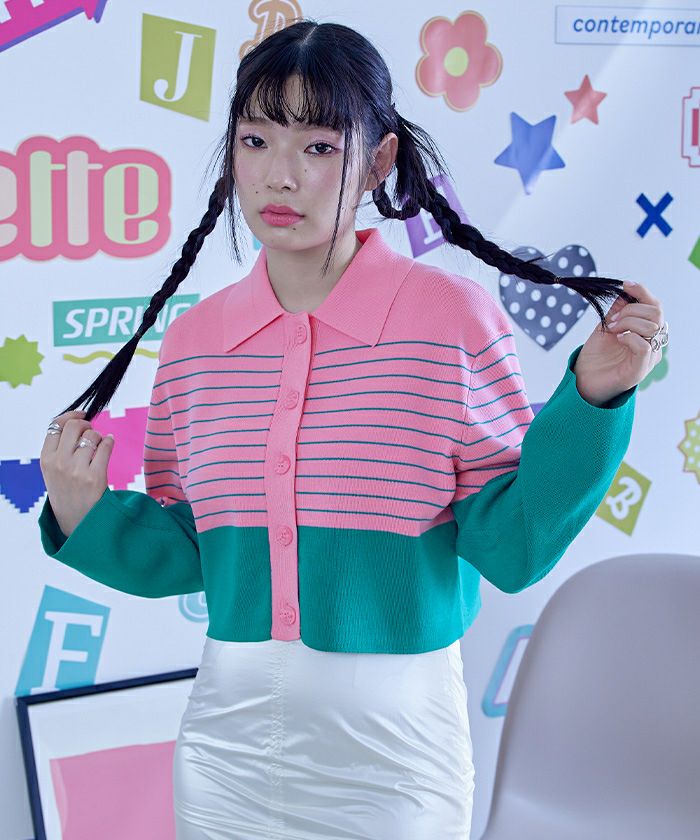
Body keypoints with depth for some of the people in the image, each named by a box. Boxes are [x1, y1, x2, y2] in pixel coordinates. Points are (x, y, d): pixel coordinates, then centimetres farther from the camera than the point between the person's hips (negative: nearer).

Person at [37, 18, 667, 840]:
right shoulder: (193, 341, 1)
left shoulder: (454, 318, -9)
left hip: (391, 743, -3)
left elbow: (510, 545, -10)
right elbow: (184, 550, 10)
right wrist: (87, 514, -6)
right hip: (228, 742, 4)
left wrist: (591, 398, -19)